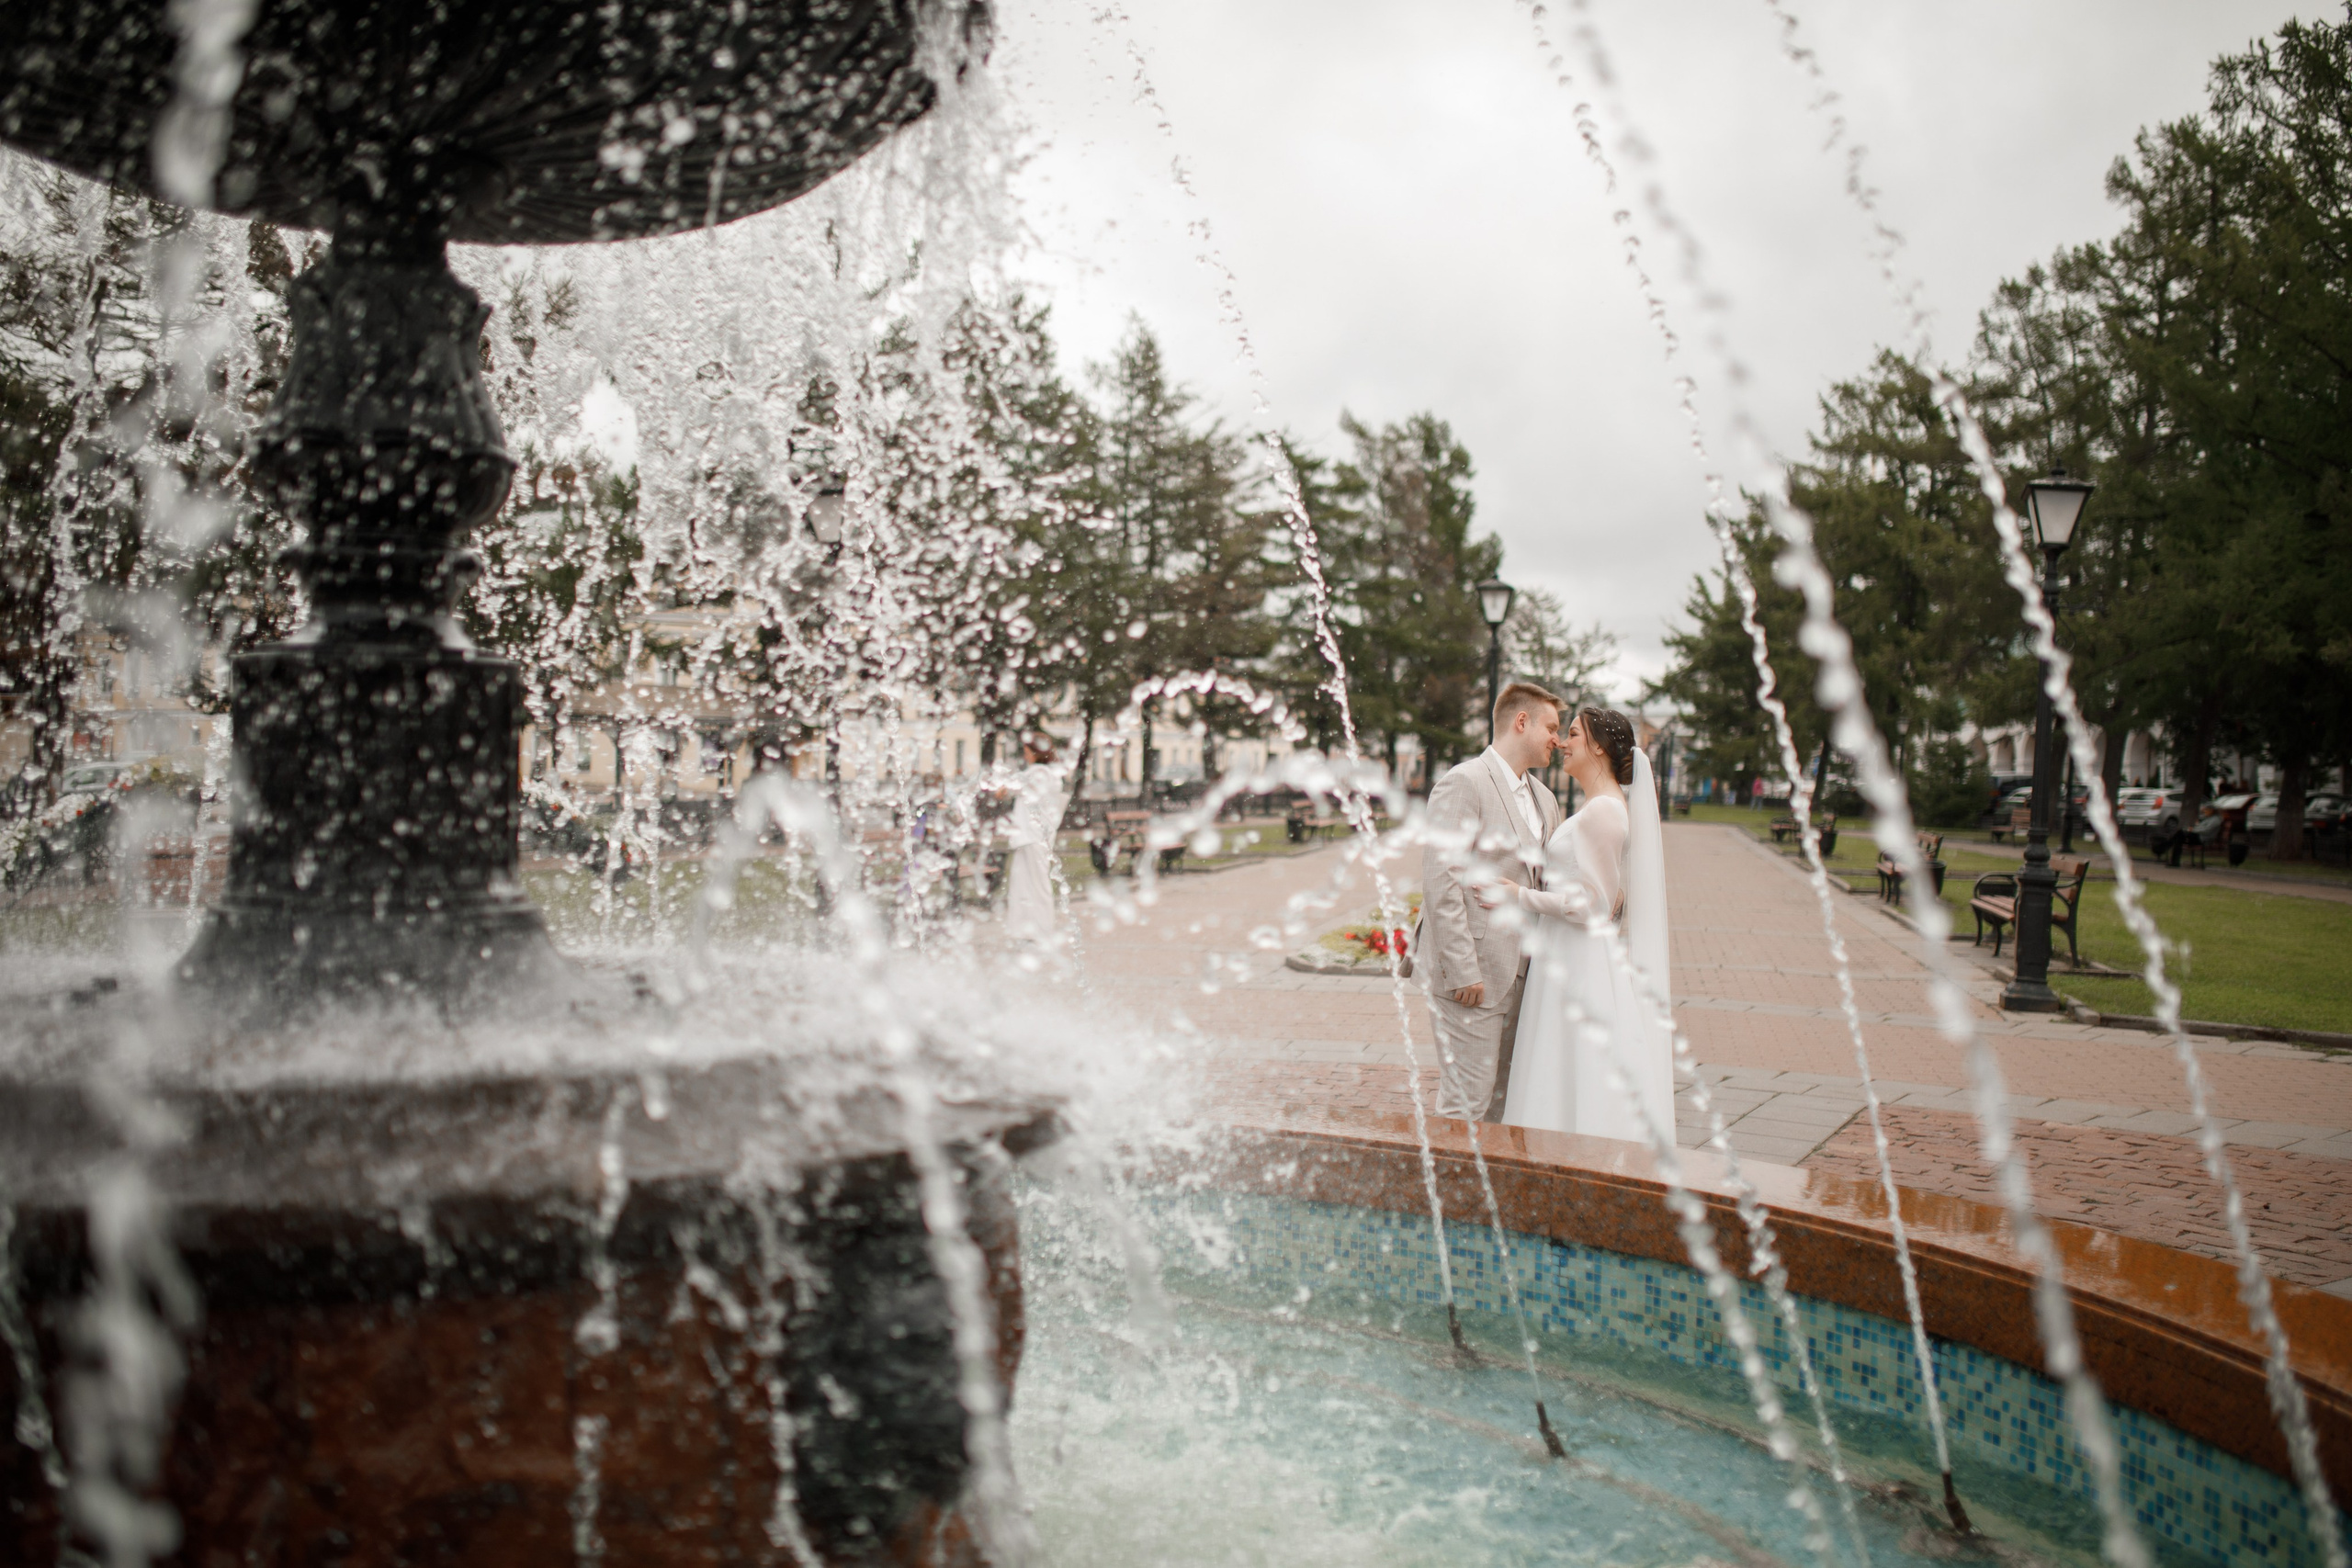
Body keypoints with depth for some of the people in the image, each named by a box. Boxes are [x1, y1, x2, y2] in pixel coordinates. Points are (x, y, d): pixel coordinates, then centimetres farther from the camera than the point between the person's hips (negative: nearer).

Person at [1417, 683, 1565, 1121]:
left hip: (1518, 975, 8)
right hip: (1473, 973, -8)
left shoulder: (1543, 800, 18)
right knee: (1467, 1103, -6)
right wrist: (1463, 971, -19)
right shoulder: (1464, 783, -10)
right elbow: (1440, 881, -16)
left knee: (1501, 1101, 13)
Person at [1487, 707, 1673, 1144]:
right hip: (1580, 964, 10)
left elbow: (1593, 905, -19)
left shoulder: (1601, 812, -17)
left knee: (1578, 1088, -3)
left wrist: (1519, 896, -12)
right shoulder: (1608, 807, 14)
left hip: (1583, 971, -10)